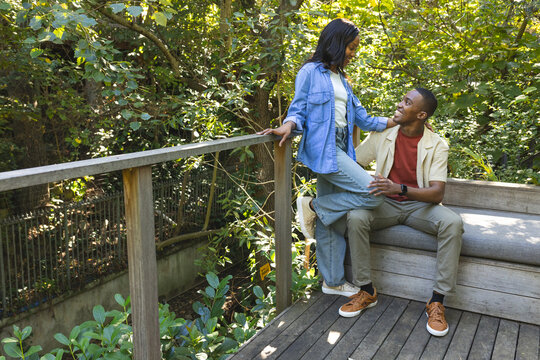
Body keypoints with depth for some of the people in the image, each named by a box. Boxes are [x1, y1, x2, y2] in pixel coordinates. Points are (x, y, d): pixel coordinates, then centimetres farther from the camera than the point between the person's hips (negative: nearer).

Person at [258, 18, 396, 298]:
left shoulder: (341, 80, 25)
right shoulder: (311, 72, 2)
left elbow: (362, 119, 22)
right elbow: (298, 109, -2)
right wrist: (288, 126, -25)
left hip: (339, 150, 7)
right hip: (322, 149, -7)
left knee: (330, 219, 8)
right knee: (374, 192, -18)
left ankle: (333, 281, 16)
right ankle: (313, 206, -3)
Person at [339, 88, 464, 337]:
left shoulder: (437, 146, -8)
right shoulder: (381, 136, -1)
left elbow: (437, 193, -17)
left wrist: (399, 188, -34)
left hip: (419, 204, -1)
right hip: (386, 204, 1)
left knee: (453, 223, -31)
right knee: (355, 217, -29)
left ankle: (437, 301, -20)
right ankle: (366, 291, -15)